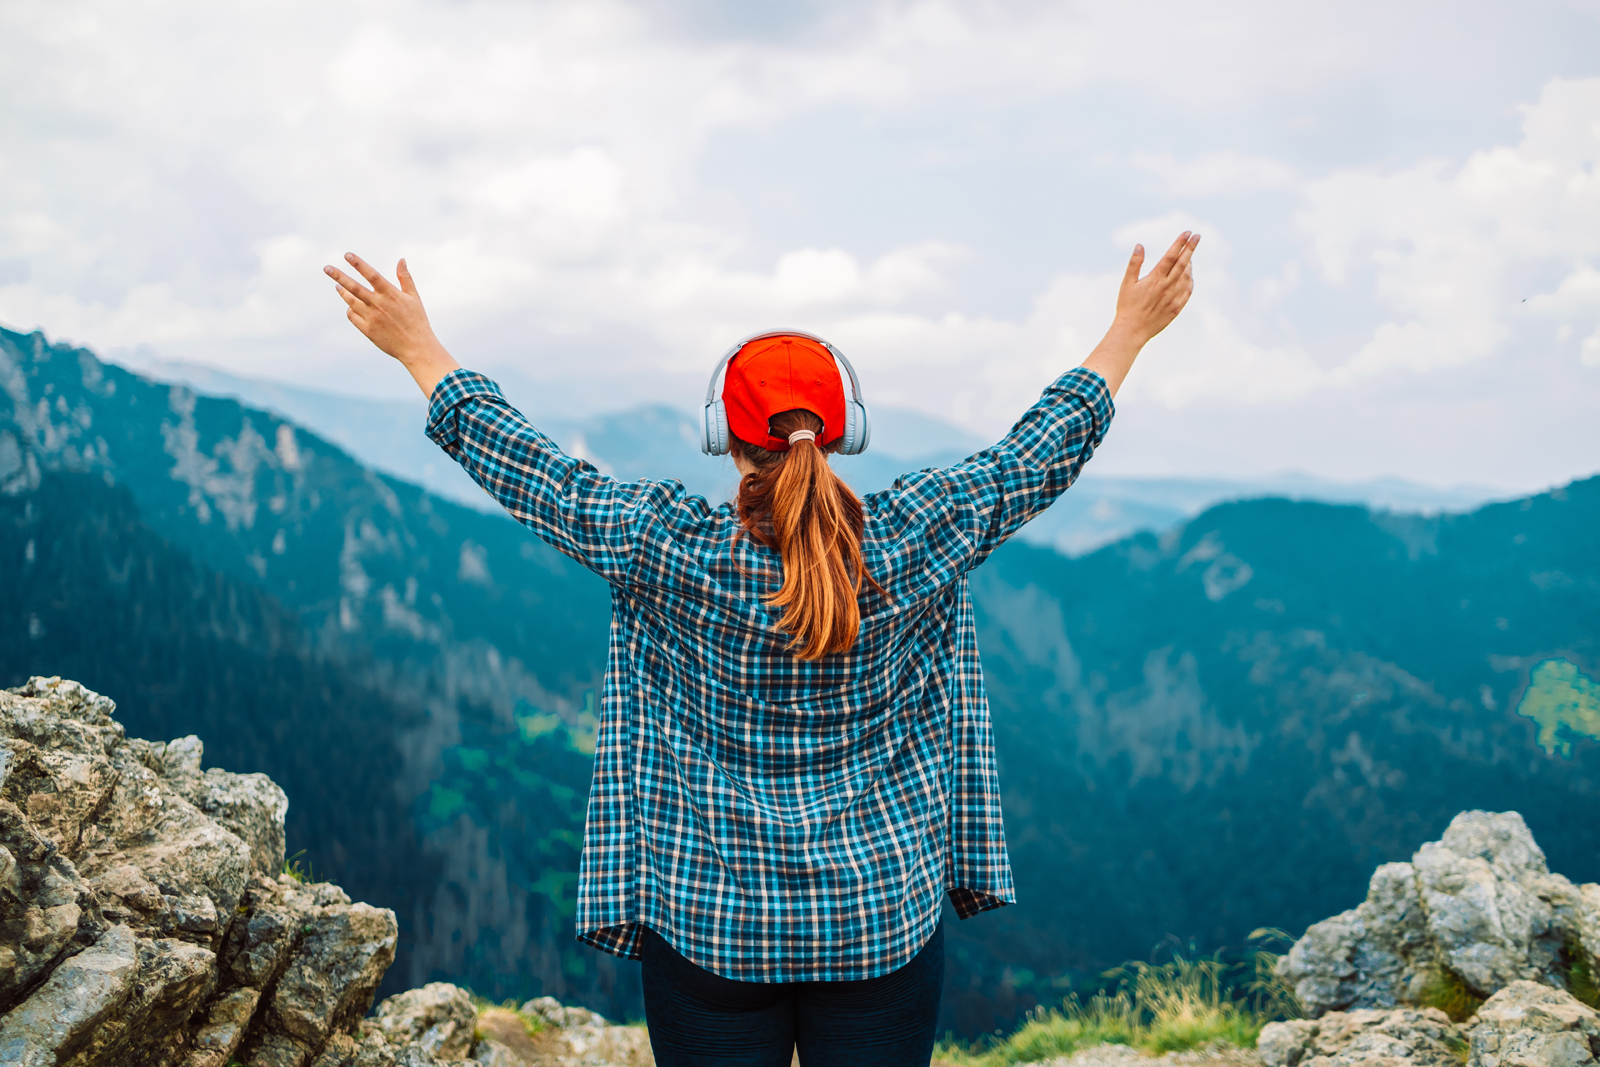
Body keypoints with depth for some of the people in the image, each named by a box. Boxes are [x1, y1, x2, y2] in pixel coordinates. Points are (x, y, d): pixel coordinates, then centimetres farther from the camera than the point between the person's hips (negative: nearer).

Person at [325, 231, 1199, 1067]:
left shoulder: (672, 552, -11)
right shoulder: (912, 544, -9)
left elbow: (534, 477, -2)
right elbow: (1032, 463, 2)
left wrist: (419, 350, 9)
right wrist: (1129, 332, 14)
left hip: (709, 924, -1)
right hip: (883, 921, 1)